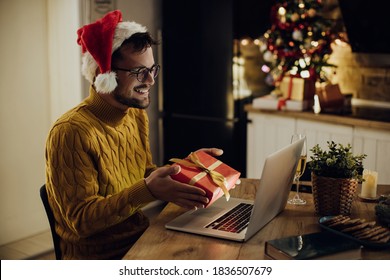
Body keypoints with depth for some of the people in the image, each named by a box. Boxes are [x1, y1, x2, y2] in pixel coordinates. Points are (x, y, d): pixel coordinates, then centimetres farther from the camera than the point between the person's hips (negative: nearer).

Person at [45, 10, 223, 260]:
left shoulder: (137, 115, 5)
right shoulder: (72, 133, -21)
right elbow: (80, 220, -22)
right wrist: (148, 190, -33)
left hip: (142, 237, 7)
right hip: (98, 255, -7)